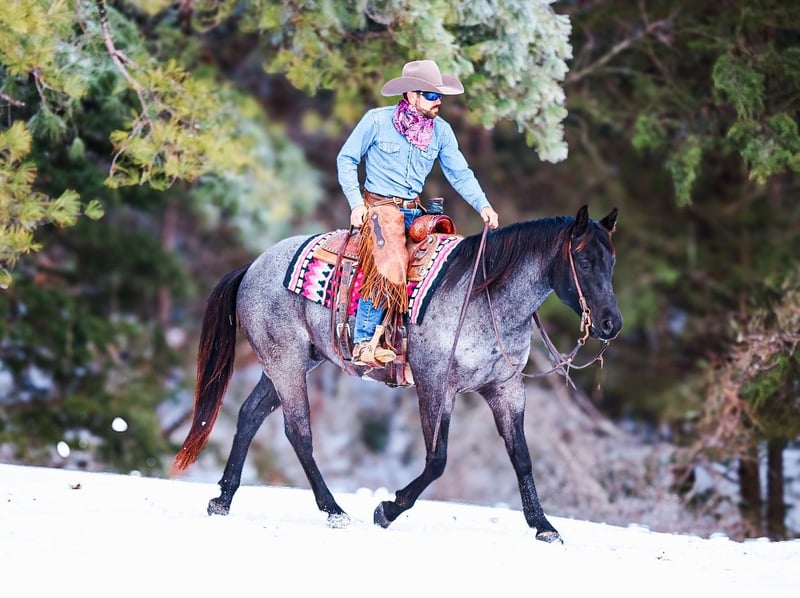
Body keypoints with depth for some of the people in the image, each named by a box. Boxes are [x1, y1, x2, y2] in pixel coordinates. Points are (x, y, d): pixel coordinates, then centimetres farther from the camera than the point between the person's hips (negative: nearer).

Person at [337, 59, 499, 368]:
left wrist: (483, 205, -10)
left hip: (415, 209, 6)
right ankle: (364, 343, -20)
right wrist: (356, 203, -11)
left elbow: (459, 173, 6)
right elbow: (346, 159, -1)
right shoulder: (377, 120, -8)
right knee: (389, 267, -26)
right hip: (379, 205, -6)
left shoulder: (441, 130, 5)